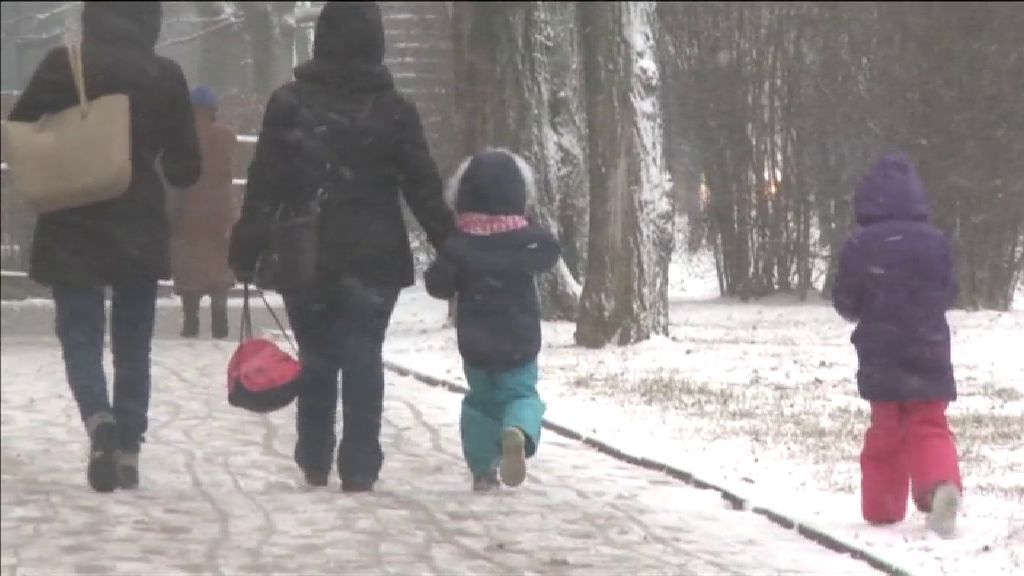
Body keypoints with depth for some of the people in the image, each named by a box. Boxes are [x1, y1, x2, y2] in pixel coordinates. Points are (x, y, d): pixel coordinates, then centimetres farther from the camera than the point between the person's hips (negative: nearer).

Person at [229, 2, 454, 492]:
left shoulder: (289, 103, -2)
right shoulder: (393, 111, -1)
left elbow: (264, 184, -4)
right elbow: (424, 189, 0)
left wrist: (246, 251, -1)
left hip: (305, 256, 1)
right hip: (373, 258, -1)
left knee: (316, 359, 12)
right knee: (363, 359, 1)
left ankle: (315, 464, 17)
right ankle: (359, 469, -4)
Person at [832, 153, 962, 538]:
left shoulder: (859, 246, -10)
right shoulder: (934, 242, -7)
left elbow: (846, 304, -1)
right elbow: (948, 294, 6)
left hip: (880, 358, 0)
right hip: (928, 352, 0)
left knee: (885, 432, 14)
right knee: (928, 427, 4)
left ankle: (882, 509, 15)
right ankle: (941, 484, -23)